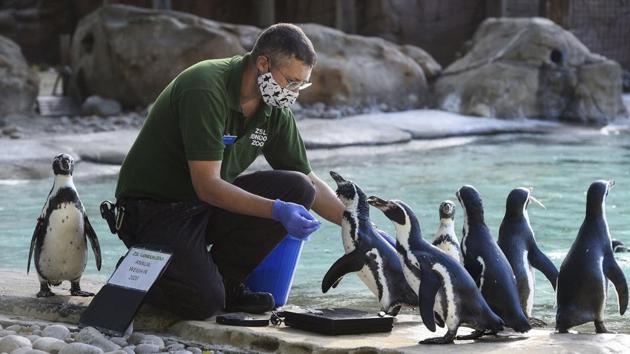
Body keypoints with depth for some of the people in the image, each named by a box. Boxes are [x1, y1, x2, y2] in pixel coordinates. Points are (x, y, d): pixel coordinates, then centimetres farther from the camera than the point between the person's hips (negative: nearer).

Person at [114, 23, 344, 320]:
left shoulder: (274, 110, -1)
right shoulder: (206, 90, -25)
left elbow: (309, 182, 8)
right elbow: (207, 186, -29)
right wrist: (277, 210, -38)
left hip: (212, 205, 8)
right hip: (154, 208, -8)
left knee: (296, 190, -13)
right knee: (203, 301, -28)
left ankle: (227, 282, -2)